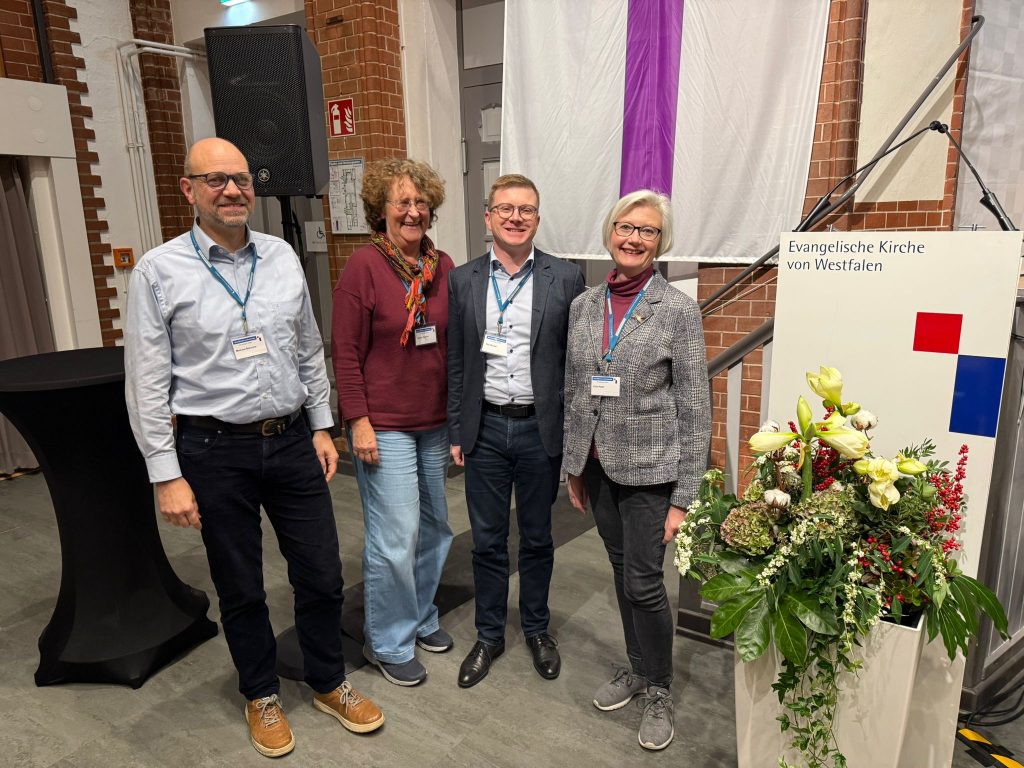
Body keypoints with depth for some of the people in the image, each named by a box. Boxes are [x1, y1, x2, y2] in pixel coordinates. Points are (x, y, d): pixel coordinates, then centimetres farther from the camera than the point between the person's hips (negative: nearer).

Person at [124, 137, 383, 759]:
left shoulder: (282, 256, 4)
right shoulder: (160, 271, -7)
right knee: (240, 589, 14)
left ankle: (330, 685, 36)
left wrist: (321, 426, 10)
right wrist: (167, 475, -9)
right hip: (215, 452, -3)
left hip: (293, 441, 3)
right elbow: (147, 383, -7)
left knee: (322, 575, 11)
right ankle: (262, 696, 39)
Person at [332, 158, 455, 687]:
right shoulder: (363, 267, -10)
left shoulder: (443, 267, 5)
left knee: (435, 527, 16)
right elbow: (346, 354, -11)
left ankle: (421, 618, 38)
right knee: (395, 538, -1)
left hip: (434, 423, 6)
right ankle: (388, 643, 21)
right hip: (383, 425, -6)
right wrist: (358, 422, -14)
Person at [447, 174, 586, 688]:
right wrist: (456, 432, 4)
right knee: (487, 540, 12)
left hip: (540, 429, -1)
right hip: (485, 429, 1)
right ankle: (489, 635, 32)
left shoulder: (566, 278, -3)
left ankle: (537, 629, 37)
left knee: (537, 538, 15)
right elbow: (455, 362, 5)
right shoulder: (462, 280, 2)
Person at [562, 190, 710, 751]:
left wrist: (683, 499, -11)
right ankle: (637, 669, 38)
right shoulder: (584, 306, 4)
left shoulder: (678, 311, -9)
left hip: (649, 471, -4)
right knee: (622, 574, 17)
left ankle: (659, 693, 26)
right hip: (599, 468, 5)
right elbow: (573, 393, 10)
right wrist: (573, 467, 11)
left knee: (644, 582, 2)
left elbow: (694, 410, -9)